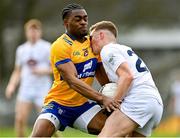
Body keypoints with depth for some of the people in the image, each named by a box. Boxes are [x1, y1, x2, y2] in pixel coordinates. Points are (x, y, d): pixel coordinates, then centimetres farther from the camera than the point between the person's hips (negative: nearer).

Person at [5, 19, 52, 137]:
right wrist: (12, 85, 5)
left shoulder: (47, 48, -1)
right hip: (25, 89, 4)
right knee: (20, 119, -11)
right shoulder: (21, 49, 13)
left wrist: (43, 71, -18)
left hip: (43, 90, -4)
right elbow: (17, 71, 19)